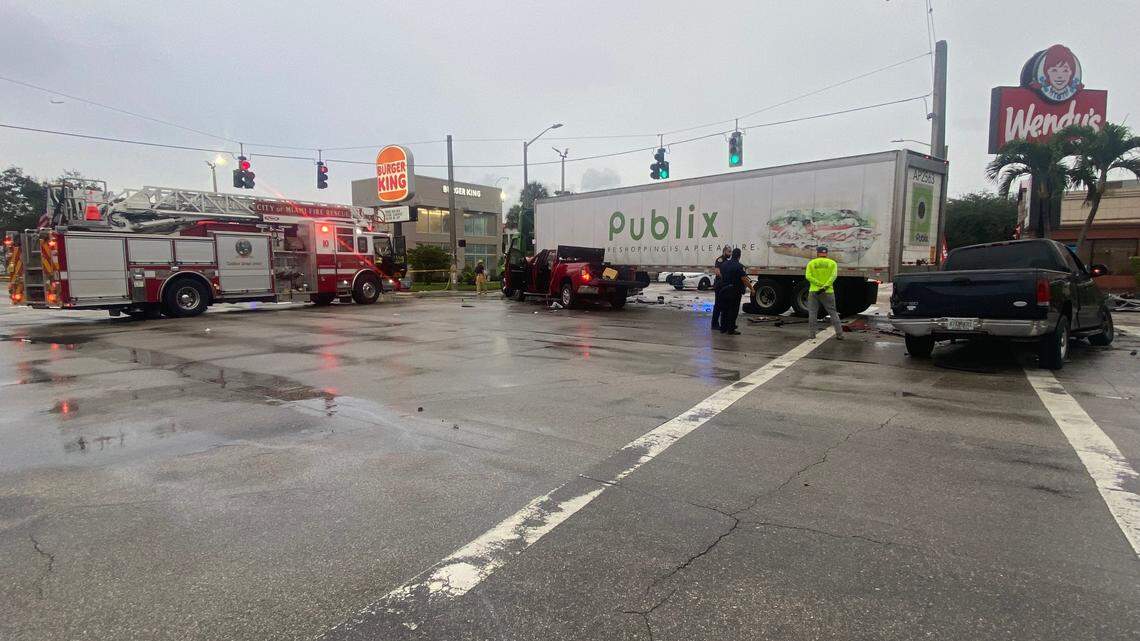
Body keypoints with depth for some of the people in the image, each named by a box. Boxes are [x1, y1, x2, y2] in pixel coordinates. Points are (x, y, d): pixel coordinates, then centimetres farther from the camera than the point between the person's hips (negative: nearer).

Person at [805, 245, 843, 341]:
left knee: (812, 313, 6)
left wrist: (821, 285, -12)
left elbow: (808, 276, -9)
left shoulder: (811, 263, 4)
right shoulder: (832, 263, 4)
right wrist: (825, 287, -17)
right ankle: (839, 334, 4)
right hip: (828, 292, 0)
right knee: (833, 313, 7)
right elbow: (833, 276, -11)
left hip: (814, 291, 0)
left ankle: (812, 334, 4)